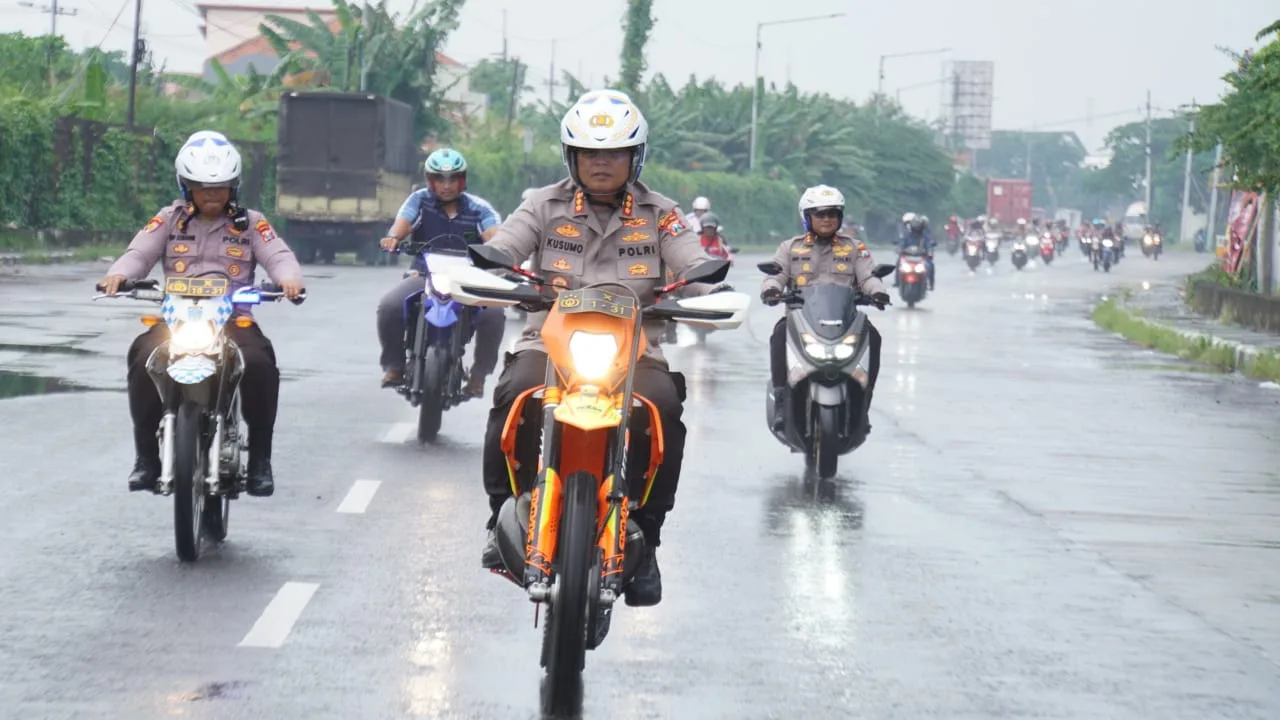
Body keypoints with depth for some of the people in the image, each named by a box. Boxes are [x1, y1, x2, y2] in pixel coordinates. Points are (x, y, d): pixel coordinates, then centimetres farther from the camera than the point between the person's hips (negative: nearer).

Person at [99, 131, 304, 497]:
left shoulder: (250, 223, 11)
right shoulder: (170, 219, 13)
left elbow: (279, 255, -2)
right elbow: (140, 253, 1)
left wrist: (289, 278, -27)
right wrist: (118, 274, -23)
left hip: (234, 319, -1)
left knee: (260, 364, -31)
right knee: (144, 361, -29)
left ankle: (260, 460, -15)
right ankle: (146, 455, -12)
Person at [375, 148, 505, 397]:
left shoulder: (478, 208, 4)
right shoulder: (420, 200, 6)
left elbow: (494, 236, -12)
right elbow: (401, 223, -11)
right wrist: (393, 237, -35)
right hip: (424, 276, 0)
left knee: (494, 313, -28)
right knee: (389, 306, -26)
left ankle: (479, 374, -7)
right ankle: (394, 365, -2)